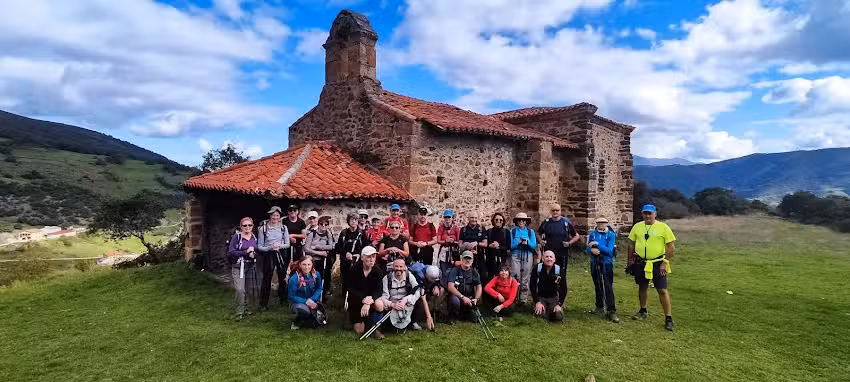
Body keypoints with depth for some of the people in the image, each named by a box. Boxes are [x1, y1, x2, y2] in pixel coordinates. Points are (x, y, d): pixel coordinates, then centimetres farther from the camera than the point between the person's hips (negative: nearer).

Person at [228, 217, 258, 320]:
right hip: (238, 266, -5)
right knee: (240, 289, -14)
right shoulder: (237, 236, -8)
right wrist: (246, 252, -18)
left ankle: (243, 308, 29)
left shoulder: (254, 237, 8)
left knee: (248, 289, 11)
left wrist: (254, 254, -5)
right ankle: (239, 312, -3)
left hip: (250, 266, 5)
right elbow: (231, 251, -13)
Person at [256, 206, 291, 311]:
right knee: (266, 279, 0)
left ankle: (283, 300, 27)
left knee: (282, 278, 10)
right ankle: (263, 304, 9)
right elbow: (259, 246, -3)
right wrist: (270, 248, -18)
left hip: (281, 255, 2)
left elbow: (287, 244, 4)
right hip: (268, 255, -2)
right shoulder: (263, 228, -4)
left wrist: (279, 245, -16)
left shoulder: (283, 227, 2)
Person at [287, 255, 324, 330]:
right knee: (303, 309, -39)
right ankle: (296, 320, -2)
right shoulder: (294, 278, -21)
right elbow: (291, 297, -14)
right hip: (298, 303, -4)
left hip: (312, 303, 5)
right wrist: (306, 301, -25)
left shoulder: (316, 275, -12)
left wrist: (312, 300, -19)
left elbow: (319, 289, -1)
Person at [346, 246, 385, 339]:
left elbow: (379, 290, -17)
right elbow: (351, 290, -15)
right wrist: (363, 299, -30)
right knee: (359, 331, -4)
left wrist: (369, 301, -34)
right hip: (356, 301, -1)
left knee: (379, 304, -34)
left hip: (370, 299, 1)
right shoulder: (354, 270, -14)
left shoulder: (378, 271, -11)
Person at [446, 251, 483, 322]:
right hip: (456, 296, -5)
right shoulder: (455, 270, -10)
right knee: (455, 300, -35)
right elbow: (450, 287, -20)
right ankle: (452, 316, -3)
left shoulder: (474, 272, 5)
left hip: (469, 297, 5)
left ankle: (466, 314, 9)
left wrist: (476, 299, -16)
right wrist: (463, 297, -29)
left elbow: (479, 287, 3)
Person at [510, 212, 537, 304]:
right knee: (515, 277, -8)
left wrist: (527, 242, -17)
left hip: (527, 256, 1)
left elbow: (534, 246, 1)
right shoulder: (513, 231, 8)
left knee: (525, 278, 0)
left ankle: (523, 299, 7)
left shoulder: (531, 232, 9)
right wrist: (518, 243, -15)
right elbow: (510, 246, 1)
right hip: (515, 255, -1)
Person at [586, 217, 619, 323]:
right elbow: (587, 249, 2)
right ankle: (600, 307, 28)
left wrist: (597, 244, -20)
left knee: (608, 287, -8)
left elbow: (610, 250, -15)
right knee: (597, 286, 14)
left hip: (607, 263, -4)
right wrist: (592, 250, -20)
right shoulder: (592, 234, 3)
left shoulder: (611, 235, -6)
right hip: (595, 263, 4)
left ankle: (611, 311, -4)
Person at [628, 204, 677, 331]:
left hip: (657, 264, -3)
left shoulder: (663, 227, -8)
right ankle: (643, 311, 34)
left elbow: (671, 247, -7)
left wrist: (665, 263, -12)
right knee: (642, 287, 16)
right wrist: (630, 261, 9)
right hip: (640, 263, 4)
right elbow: (631, 245, 10)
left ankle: (668, 318, 7)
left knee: (662, 290, -3)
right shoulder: (637, 226, 3)